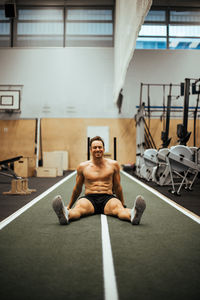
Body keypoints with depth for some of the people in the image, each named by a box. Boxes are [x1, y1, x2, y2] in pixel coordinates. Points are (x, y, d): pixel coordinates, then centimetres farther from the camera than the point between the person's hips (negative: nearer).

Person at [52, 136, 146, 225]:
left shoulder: (113, 165, 10)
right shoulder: (83, 166, 9)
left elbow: (117, 187, 18)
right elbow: (77, 189, 20)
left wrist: (123, 206, 22)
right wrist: (69, 206, 25)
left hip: (108, 198, 0)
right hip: (89, 198, 0)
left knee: (118, 207, -35)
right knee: (79, 207, -35)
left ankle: (132, 214, -64)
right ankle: (66, 215, -65)